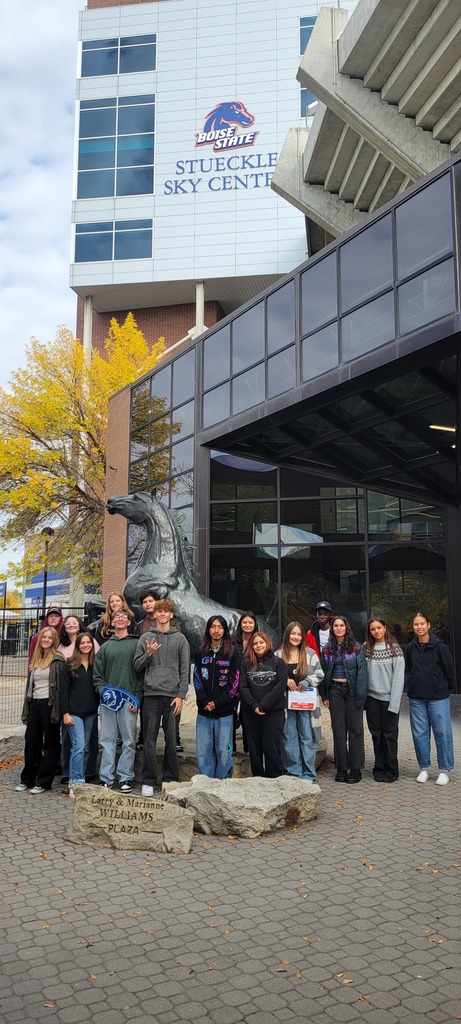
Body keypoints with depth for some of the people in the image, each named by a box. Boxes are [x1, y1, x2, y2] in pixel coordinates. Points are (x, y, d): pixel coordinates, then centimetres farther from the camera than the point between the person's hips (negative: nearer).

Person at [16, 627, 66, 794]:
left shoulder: (58, 660, -7)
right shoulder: (36, 659, 14)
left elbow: (61, 685, -11)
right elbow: (30, 684, 17)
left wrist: (58, 709, -17)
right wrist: (26, 708, 13)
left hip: (49, 704, -7)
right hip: (34, 703, 7)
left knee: (50, 744, 3)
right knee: (31, 742, 10)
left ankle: (44, 781, 10)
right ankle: (27, 779, 22)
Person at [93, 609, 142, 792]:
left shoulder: (136, 644, 5)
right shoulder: (105, 647, 15)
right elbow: (97, 675, 12)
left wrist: (137, 698, -8)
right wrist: (103, 691, -5)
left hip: (129, 700, -3)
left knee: (128, 741, 0)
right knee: (107, 740, 5)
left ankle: (126, 778, 8)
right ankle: (106, 778, 11)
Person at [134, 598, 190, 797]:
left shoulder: (180, 639, 7)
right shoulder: (145, 638, 9)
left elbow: (185, 670, 4)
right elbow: (137, 666, 9)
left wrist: (181, 695, -4)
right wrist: (148, 654, -9)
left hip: (172, 695, 0)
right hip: (151, 694, 1)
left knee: (171, 740, 5)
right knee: (150, 740, 2)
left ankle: (171, 779, 16)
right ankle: (148, 781, 9)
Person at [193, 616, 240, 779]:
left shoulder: (232, 653, 2)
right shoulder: (201, 652, 10)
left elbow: (235, 682, -2)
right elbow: (197, 679, 6)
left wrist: (218, 702, -9)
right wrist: (204, 702, -7)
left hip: (225, 711, -2)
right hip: (204, 711, 2)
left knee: (224, 750, 0)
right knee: (203, 750, 4)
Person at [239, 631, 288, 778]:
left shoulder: (278, 663, 4)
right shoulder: (246, 664, 9)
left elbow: (280, 687, -5)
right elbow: (243, 687, 2)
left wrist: (263, 705, -13)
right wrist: (254, 706, -13)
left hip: (274, 712, -2)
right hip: (250, 713, 2)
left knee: (272, 747, -6)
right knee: (254, 748, 6)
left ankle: (275, 780, 6)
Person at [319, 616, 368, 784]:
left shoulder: (356, 647, -1)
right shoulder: (327, 650, 8)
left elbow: (361, 672, -6)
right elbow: (323, 673, 10)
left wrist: (360, 695, -13)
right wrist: (324, 695, 3)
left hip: (352, 690, -3)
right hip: (335, 691, 3)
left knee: (355, 730, 0)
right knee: (338, 730, 6)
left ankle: (355, 768, 8)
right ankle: (341, 768, 12)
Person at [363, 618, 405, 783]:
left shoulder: (394, 649, -3)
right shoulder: (365, 648, 5)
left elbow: (399, 676, -7)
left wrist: (394, 702, -12)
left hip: (388, 698, -2)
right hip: (372, 697, 3)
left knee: (390, 734, 2)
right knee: (376, 734, 7)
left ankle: (391, 771, 12)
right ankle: (379, 769, 17)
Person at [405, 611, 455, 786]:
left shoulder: (439, 646, -7)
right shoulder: (410, 648, 4)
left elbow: (450, 670, -2)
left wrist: (446, 688, 4)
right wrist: (413, 684, 9)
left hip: (438, 697, -4)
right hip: (416, 698, 4)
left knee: (442, 732, 1)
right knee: (419, 733, 7)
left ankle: (445, 770, 12)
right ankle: (424, 768, 19)